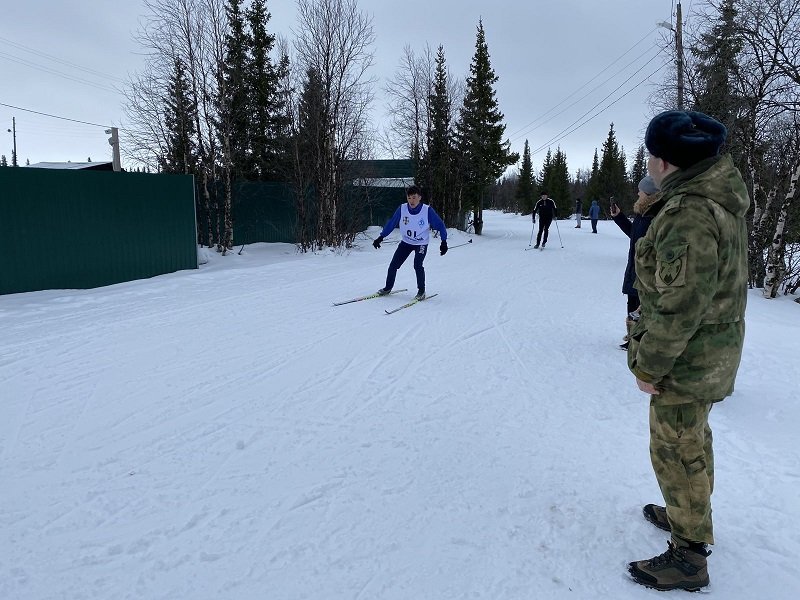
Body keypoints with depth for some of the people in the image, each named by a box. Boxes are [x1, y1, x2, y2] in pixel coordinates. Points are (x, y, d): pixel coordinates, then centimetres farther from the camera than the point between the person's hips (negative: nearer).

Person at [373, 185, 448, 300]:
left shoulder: (427, 210, -21)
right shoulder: (402, 209, -15)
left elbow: (440, 225, -11)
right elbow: (391, 223, -3)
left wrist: (444, 242, -18)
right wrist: (381, 237, -4)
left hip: (421, 243, -3)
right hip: (406, 242, 3)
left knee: (417, 265, -23)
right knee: (393, 265, 1)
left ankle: (421, 291, -4)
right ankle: (388, 287, 24)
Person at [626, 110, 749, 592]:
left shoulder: (687, 213, -28)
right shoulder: (722, 194, 3)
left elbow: (681, 304, -27)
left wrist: (649, 365, -19)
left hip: (688, 357, -10)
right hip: (716, 343, 10)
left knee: (676, 451, 5)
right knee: (694, 438, 25)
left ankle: (689, 556, 22)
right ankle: (689, 515, 46)